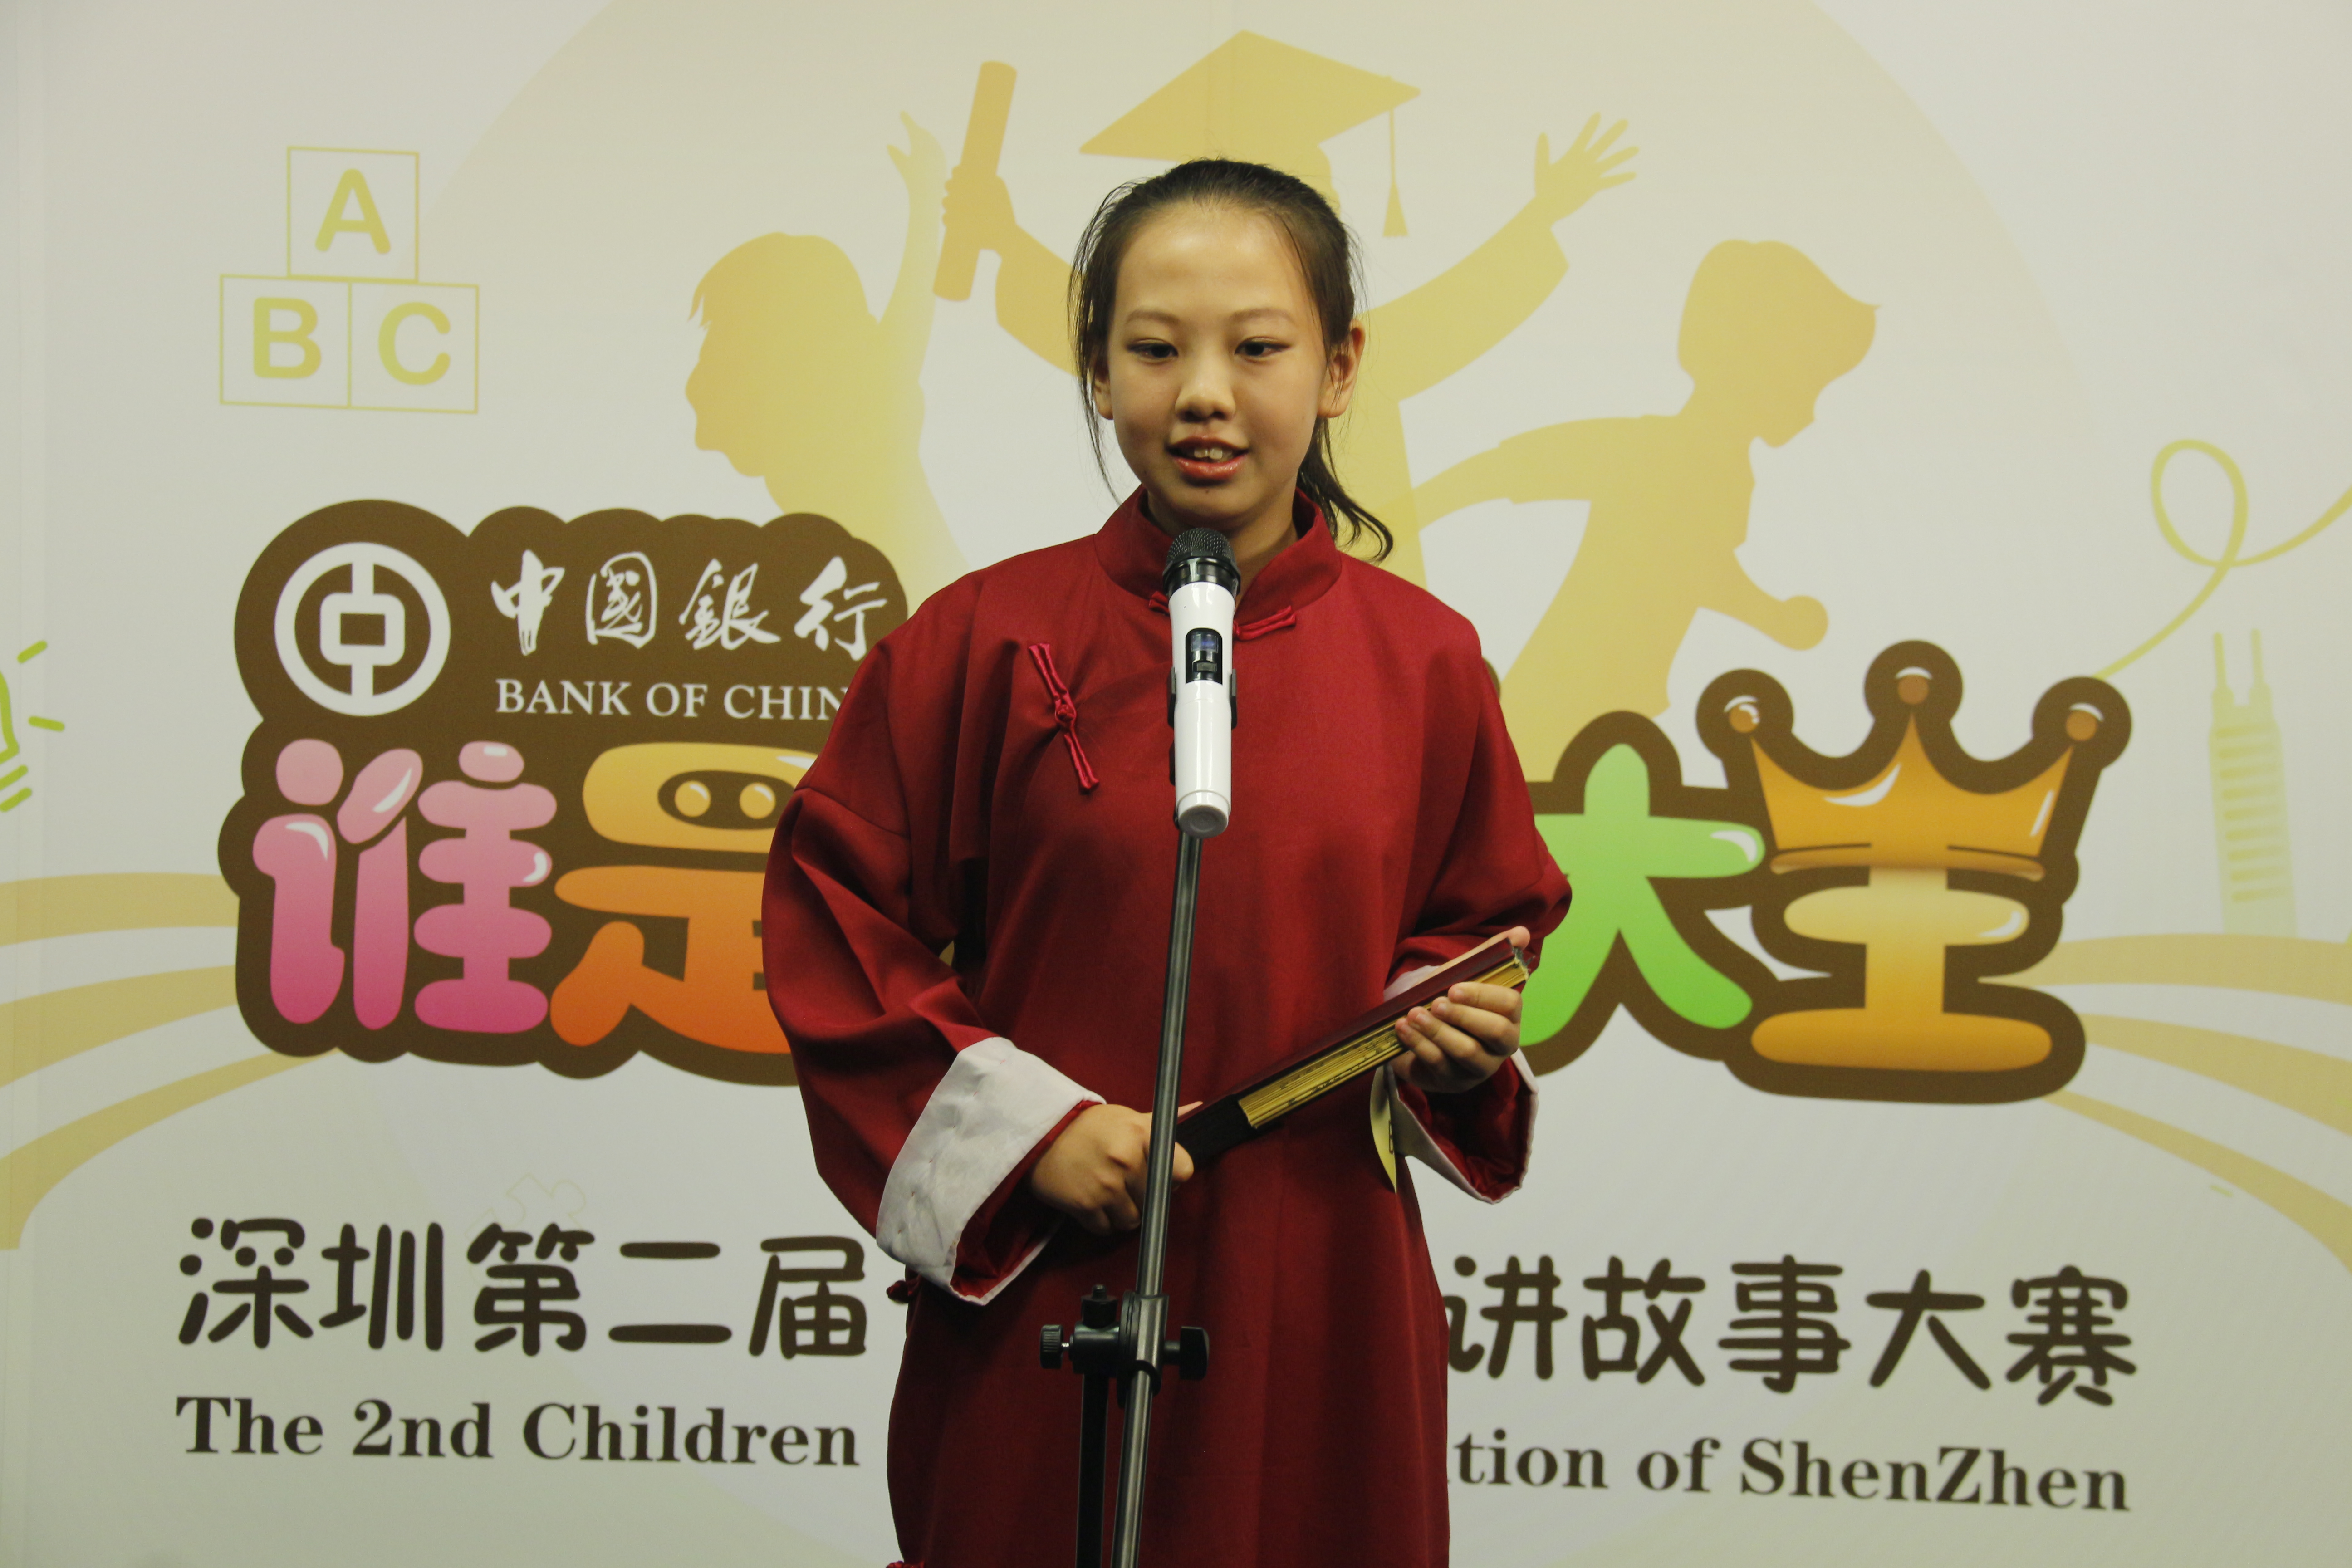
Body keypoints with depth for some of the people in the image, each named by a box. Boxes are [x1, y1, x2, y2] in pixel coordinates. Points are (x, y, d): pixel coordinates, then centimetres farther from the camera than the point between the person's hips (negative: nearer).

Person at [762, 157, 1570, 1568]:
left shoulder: (1424, 659, 2)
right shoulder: (987, 641, -5)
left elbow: (1484, 923, 14)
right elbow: (831, 919, -1)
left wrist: (1461, 1041, -7)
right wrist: (1020, 1122, -10)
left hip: (1324, 1295, 2)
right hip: (1041, 1296, -2)